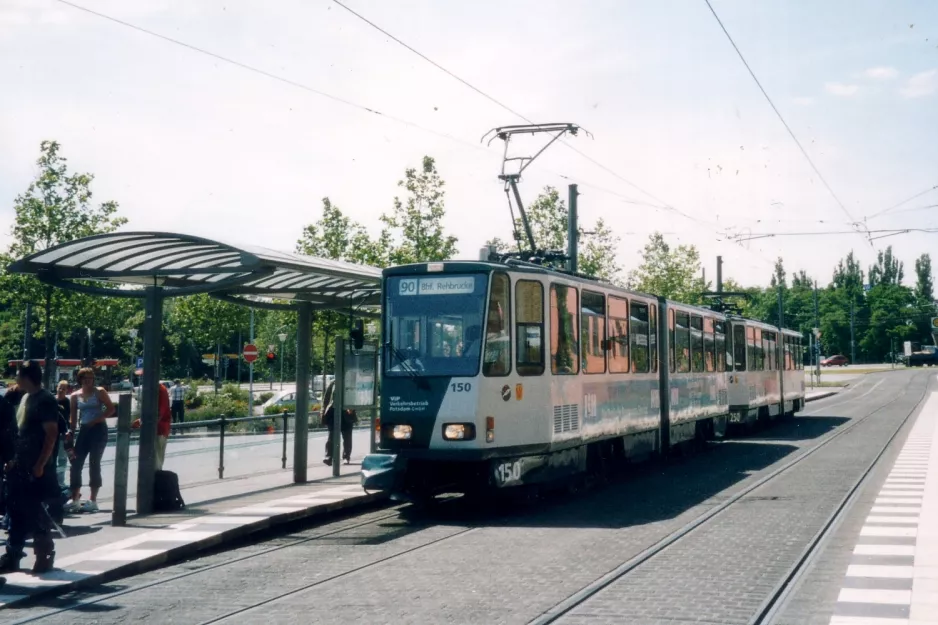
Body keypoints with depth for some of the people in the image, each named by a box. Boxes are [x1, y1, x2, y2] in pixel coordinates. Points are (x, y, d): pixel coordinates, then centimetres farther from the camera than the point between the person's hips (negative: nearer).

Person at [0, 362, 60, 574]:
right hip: (21, 467, 9)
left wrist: (40, 465, -21)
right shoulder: (27, 397, 14)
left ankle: (45, 557, 7)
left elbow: (51, 434, -17)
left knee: (35, 513, -3)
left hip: (35, 469, -9)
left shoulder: (45, 400, -13)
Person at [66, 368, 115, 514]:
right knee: (76, 464, 0)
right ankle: (75, 500, 7)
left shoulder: (99, 392, -2)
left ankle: (93, 501, 1)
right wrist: (71, 434, 1)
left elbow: (111, 409, -6)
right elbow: (73, 417, 9)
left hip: (98, 429, -4)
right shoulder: (75, 395, 9)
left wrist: (96, 420, -15)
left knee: (94, 464, -4)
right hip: (84, 430, 4)